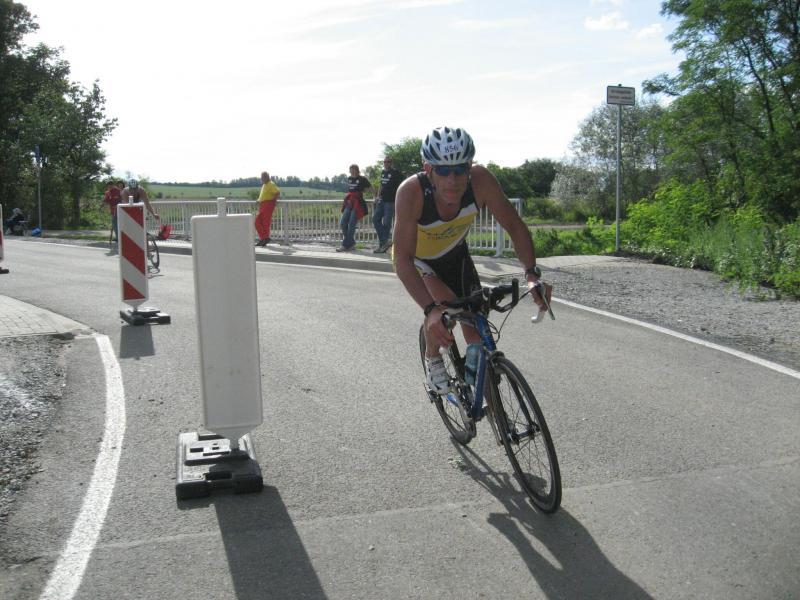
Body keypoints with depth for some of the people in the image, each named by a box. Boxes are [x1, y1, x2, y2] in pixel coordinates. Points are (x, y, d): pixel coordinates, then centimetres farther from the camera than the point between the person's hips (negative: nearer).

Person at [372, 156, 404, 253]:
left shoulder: (396, 173, -7)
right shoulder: (383, 172, 15)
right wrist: (378, 196, 14)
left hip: (390, 202, -8)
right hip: (382, 201, 8)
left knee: (386, 223, -4)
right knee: (375, 219, 2)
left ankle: (382, 245, 3)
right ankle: (385, 241, 7)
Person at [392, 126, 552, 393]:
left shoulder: (480, 180, -32)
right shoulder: (411, 191, -39)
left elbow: (515, 226, -21)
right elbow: (403, 259, -40)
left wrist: (532, 273, -37)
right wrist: (431, 309, -53)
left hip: (454, 255, 3)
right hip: (415, 258, -3)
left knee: (476, 330, -4)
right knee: (443, 304, -30)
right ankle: (432, 358, 0)